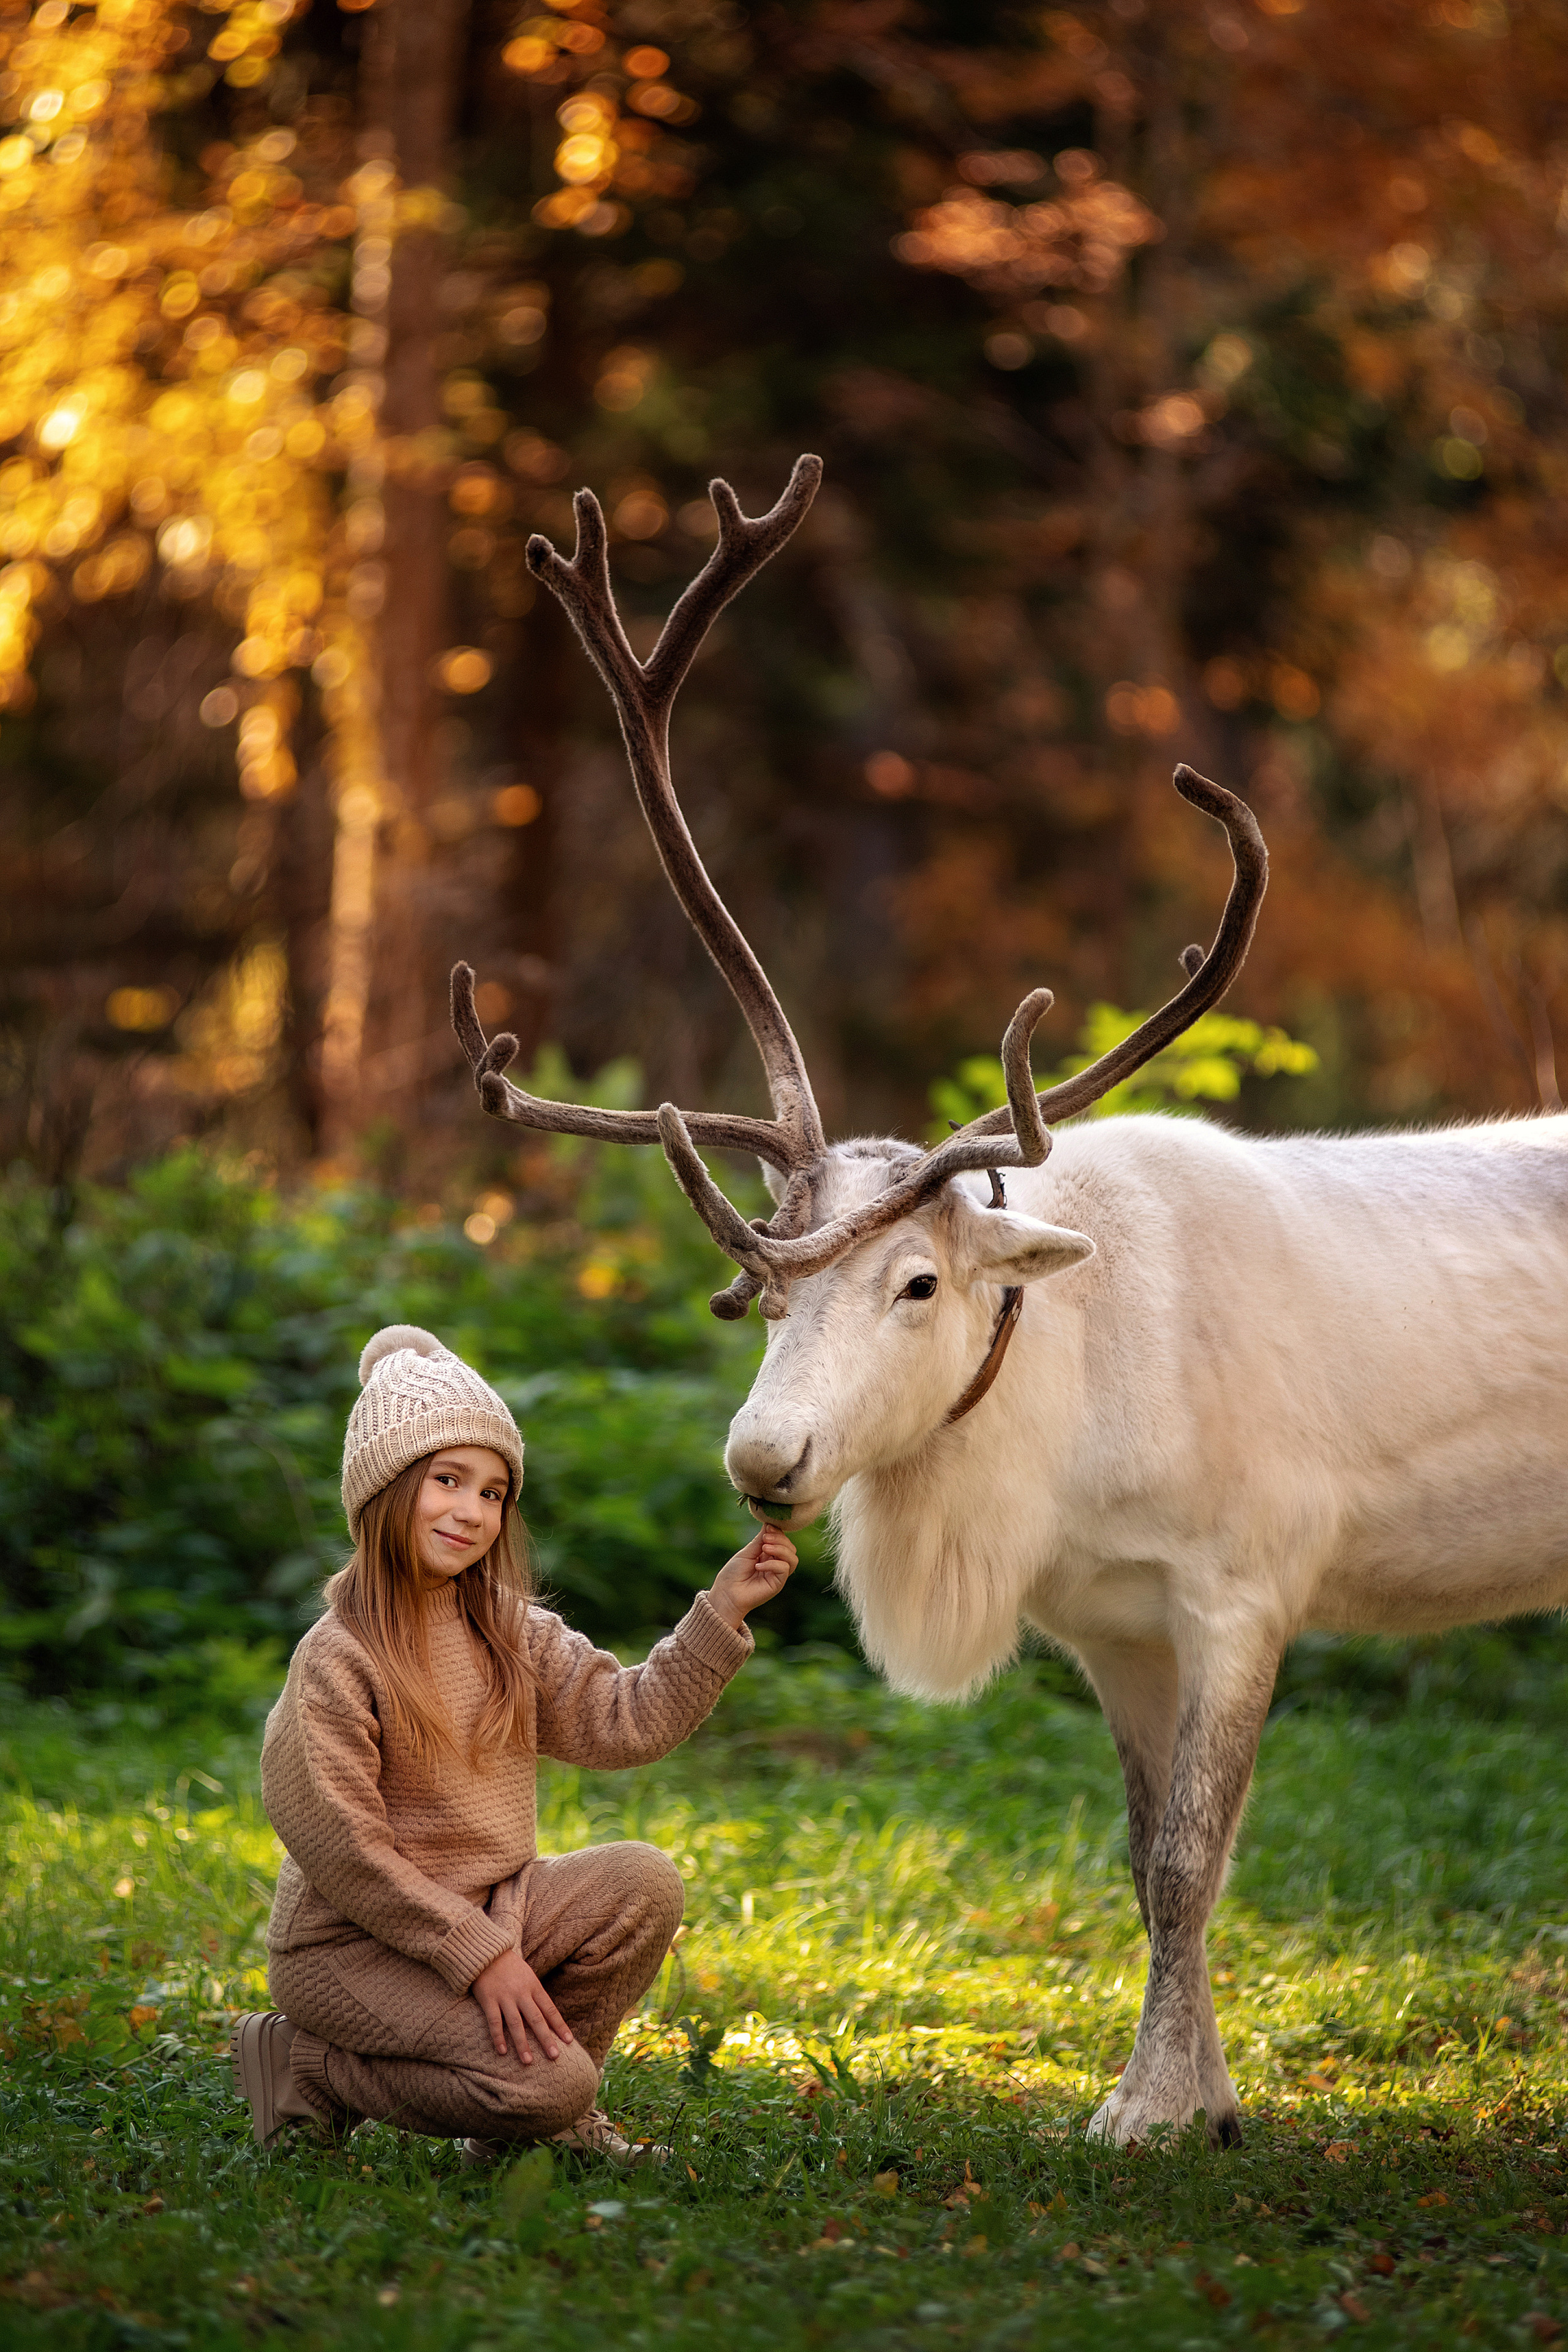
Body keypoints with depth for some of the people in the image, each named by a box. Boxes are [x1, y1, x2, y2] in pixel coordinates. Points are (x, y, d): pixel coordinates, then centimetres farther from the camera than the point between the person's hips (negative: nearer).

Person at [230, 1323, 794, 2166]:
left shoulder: (512, 1634, 6)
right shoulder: (336, 1660, -18)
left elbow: (628, 1722, 1)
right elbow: (339, 1848, -20)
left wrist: (722, 1612, -9)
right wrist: (479, 1955, -20)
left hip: (487, 1908, 7)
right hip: (349, 1945, -7)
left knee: (642, 1882, -14)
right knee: (548, 2082, -22)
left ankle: (546, 2113, 3)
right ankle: (300, 2063, -3)